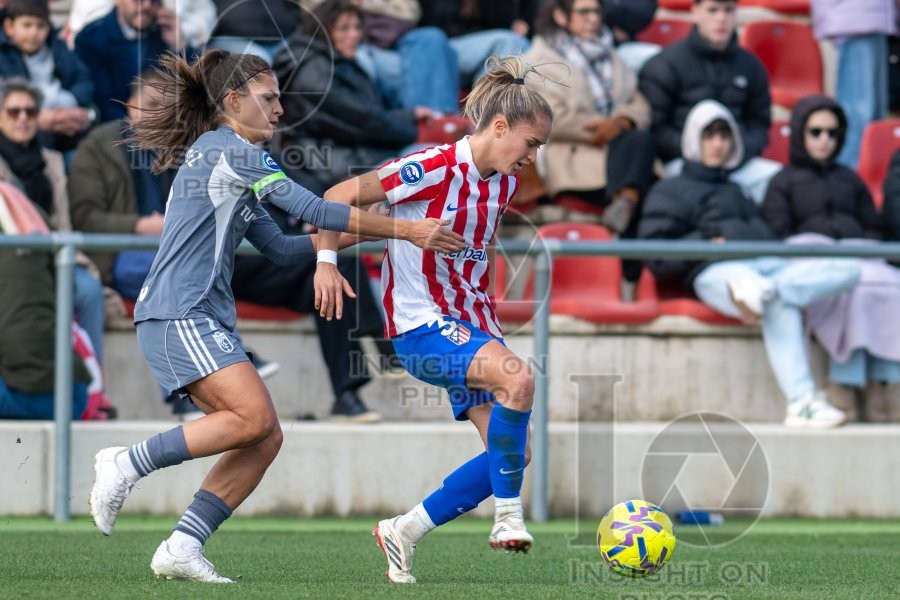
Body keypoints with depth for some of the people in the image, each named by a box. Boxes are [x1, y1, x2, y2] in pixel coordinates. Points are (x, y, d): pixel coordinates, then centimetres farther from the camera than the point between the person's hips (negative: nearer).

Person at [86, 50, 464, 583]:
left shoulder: (235, 163, 23)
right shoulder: (227, 149, -8)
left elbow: (281, 247, 23)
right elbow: (315, 210, -12)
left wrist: (357, 234, 13)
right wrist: (405, 230, -10)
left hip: (205, 319, 10)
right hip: (178, 314, -10)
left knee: (265, 438, 0)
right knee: (255, 417, -23)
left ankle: (183, 547, -3)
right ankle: (127, 465, -13)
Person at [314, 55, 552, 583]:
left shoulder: (505, 183, 6)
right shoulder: (433, 169, -17)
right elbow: (338, 199, -13)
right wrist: (326, 259, -23)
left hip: (473, 327, 8)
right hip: (421, 326, -8)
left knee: (513, 450, -1)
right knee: (517, 378, -33)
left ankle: (405, 532, 13)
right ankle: (509, 514, -21)